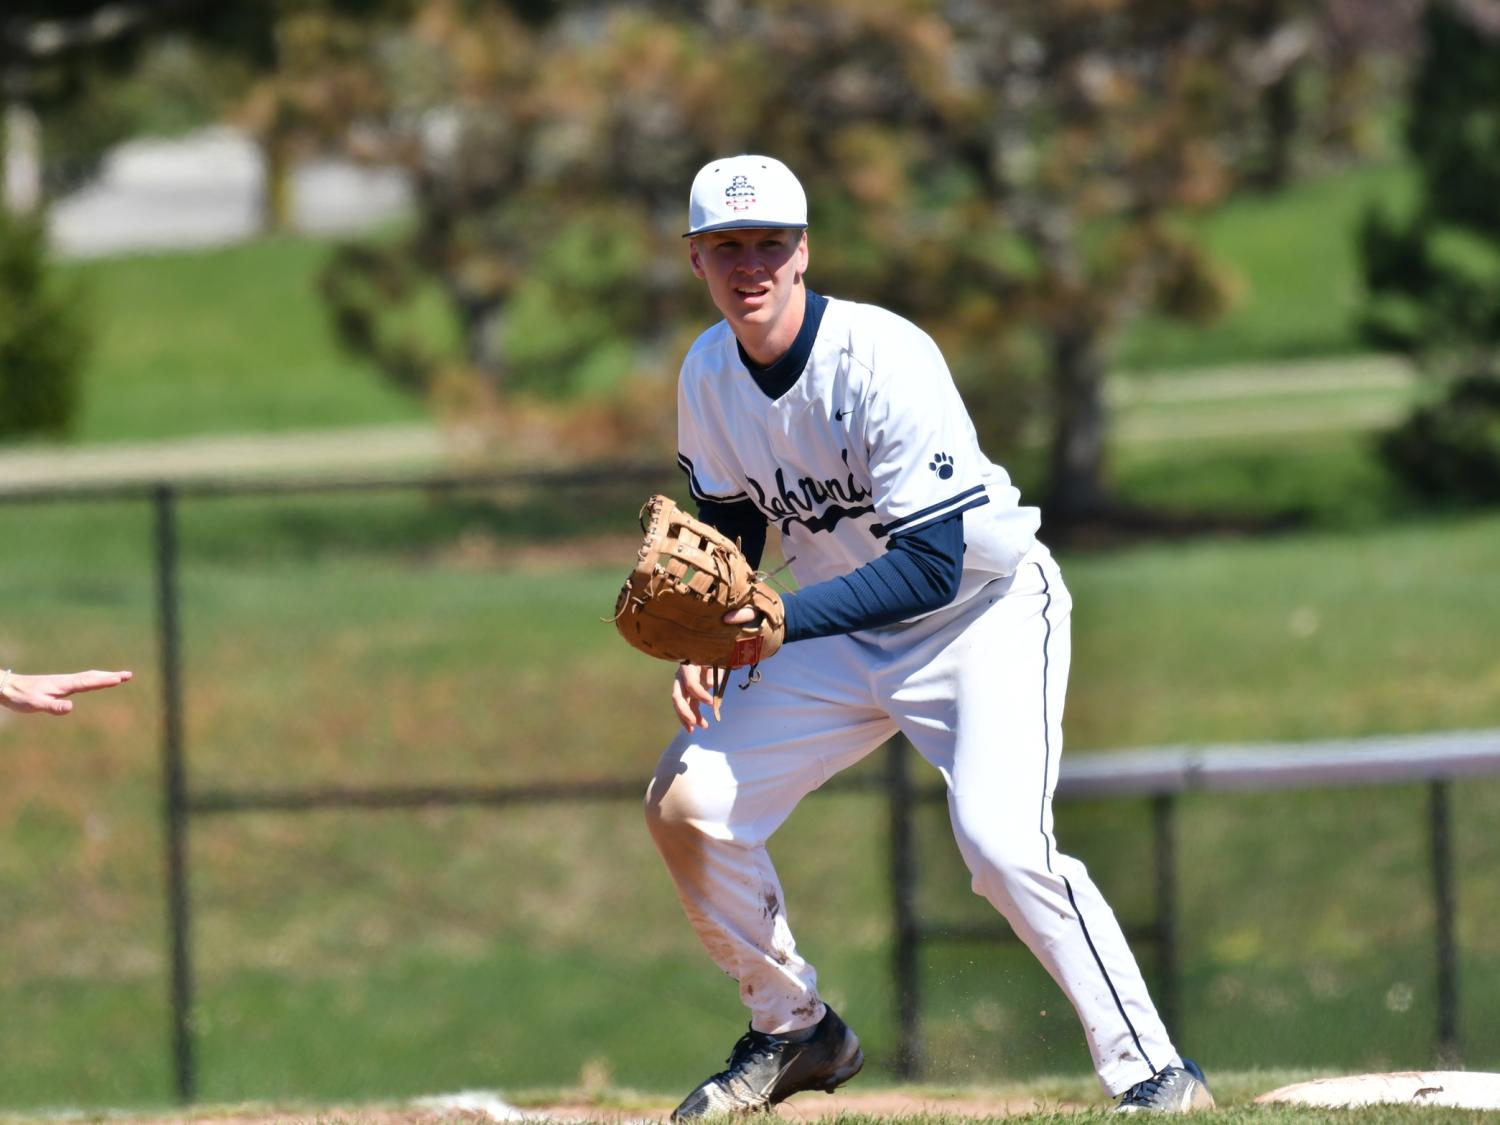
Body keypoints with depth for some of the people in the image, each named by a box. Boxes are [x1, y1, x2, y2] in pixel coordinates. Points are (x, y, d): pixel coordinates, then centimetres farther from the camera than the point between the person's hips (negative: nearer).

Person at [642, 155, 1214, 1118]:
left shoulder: (886, 360, -28)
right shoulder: (709, 375, -7)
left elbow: (932, 568, -31)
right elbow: (731, 531, 10)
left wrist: (780, 621, -39)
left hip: (987, 611, -7)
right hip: (846, 627, 7)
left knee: (1002, 838, -28)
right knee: (687, 801, -4)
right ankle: (795, 1033, 16)